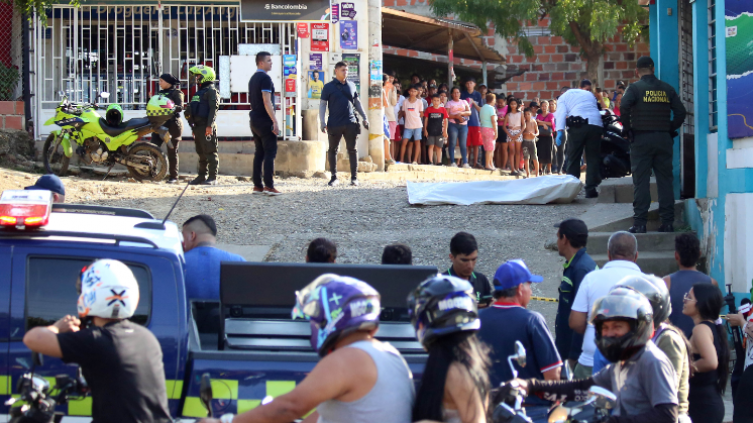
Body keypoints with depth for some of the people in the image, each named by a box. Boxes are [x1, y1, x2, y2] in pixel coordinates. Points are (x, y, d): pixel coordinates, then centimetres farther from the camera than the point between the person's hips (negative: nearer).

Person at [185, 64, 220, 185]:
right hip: (198, 126, 10)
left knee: (210, 152, -9)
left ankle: (213, 177, -10)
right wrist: (194, 127, 24)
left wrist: (209, 125, -24)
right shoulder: (199, 92, 22)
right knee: (201, 153, 12)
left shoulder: (211, 91, -8)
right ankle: (202, 176, 16)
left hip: (206, 126, -10)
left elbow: (213, 109, -17)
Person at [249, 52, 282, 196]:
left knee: (259, 153, 10)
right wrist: (275, 121, -20)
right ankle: (269, 186, -13)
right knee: (270, 153, -8)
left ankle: (257, 185, 8)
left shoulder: (253, 79, 16)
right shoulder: (265, 78, -13)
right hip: (265, 121, -9)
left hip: (254, 120, 9)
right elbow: (267, 102, -20)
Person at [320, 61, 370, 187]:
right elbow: (322, 104, 2)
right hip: (334, 124, -2)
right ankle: (334, 177, 12)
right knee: (332, 150, 4)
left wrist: (365, 118, 16)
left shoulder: (351, 86, 12)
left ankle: (354, 177, 6)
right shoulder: (328, 87, 2)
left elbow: (357, 103, 20)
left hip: (350, 124, 2)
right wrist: (322, 123, -6)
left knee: (352, 150, 2)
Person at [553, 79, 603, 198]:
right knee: (592, 158, 5)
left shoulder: (563, 97, 17)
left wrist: (560, 131, -8)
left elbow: (561, 113, 2)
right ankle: (590, 189, -1)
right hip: (596, 125, 3)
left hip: (577, 126, -3)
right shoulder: (589, 95, 30)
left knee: (573, 158, 4)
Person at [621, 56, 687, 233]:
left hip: (641, 139, -3)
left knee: (641, 181, -1)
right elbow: (680, 112, 4)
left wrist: (627, 128, -6)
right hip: (663, 138, 3)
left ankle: (639, 223, -5)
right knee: (665, 181, 6)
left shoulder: (635, 88, -2)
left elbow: (624, 107, -18)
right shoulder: (667, 89, 9)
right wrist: (671, 129, 13)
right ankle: (667, 222, 4)